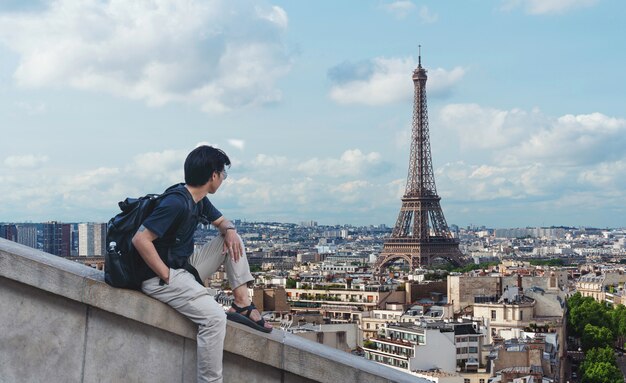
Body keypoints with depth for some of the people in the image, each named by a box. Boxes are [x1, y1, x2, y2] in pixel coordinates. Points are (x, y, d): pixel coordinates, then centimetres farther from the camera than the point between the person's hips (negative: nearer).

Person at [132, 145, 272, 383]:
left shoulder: (200, 200, 6)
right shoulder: (177, 203, -23)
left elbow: (222, 221, 22)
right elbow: (140, 240, -27)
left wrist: (229, 230, -3)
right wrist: (166, 275, -22)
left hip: (185, 267, 10)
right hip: (160, 277, -10)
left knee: (232, 239, 8)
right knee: (214, 317, -27)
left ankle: (242, 304, 0)